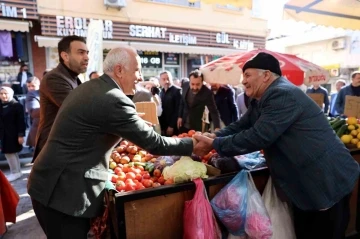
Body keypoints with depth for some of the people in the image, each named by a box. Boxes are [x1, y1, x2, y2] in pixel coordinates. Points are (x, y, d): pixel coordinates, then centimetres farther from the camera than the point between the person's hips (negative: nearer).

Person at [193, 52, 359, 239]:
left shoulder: (283, 95, -26)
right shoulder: (261, 100, 7)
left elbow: (257, 137, -31)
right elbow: (242, 125, 7)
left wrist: (214, 145, -24)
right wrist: (215, 136, -10)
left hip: (327, 181, -9)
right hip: (304, 182, 10)